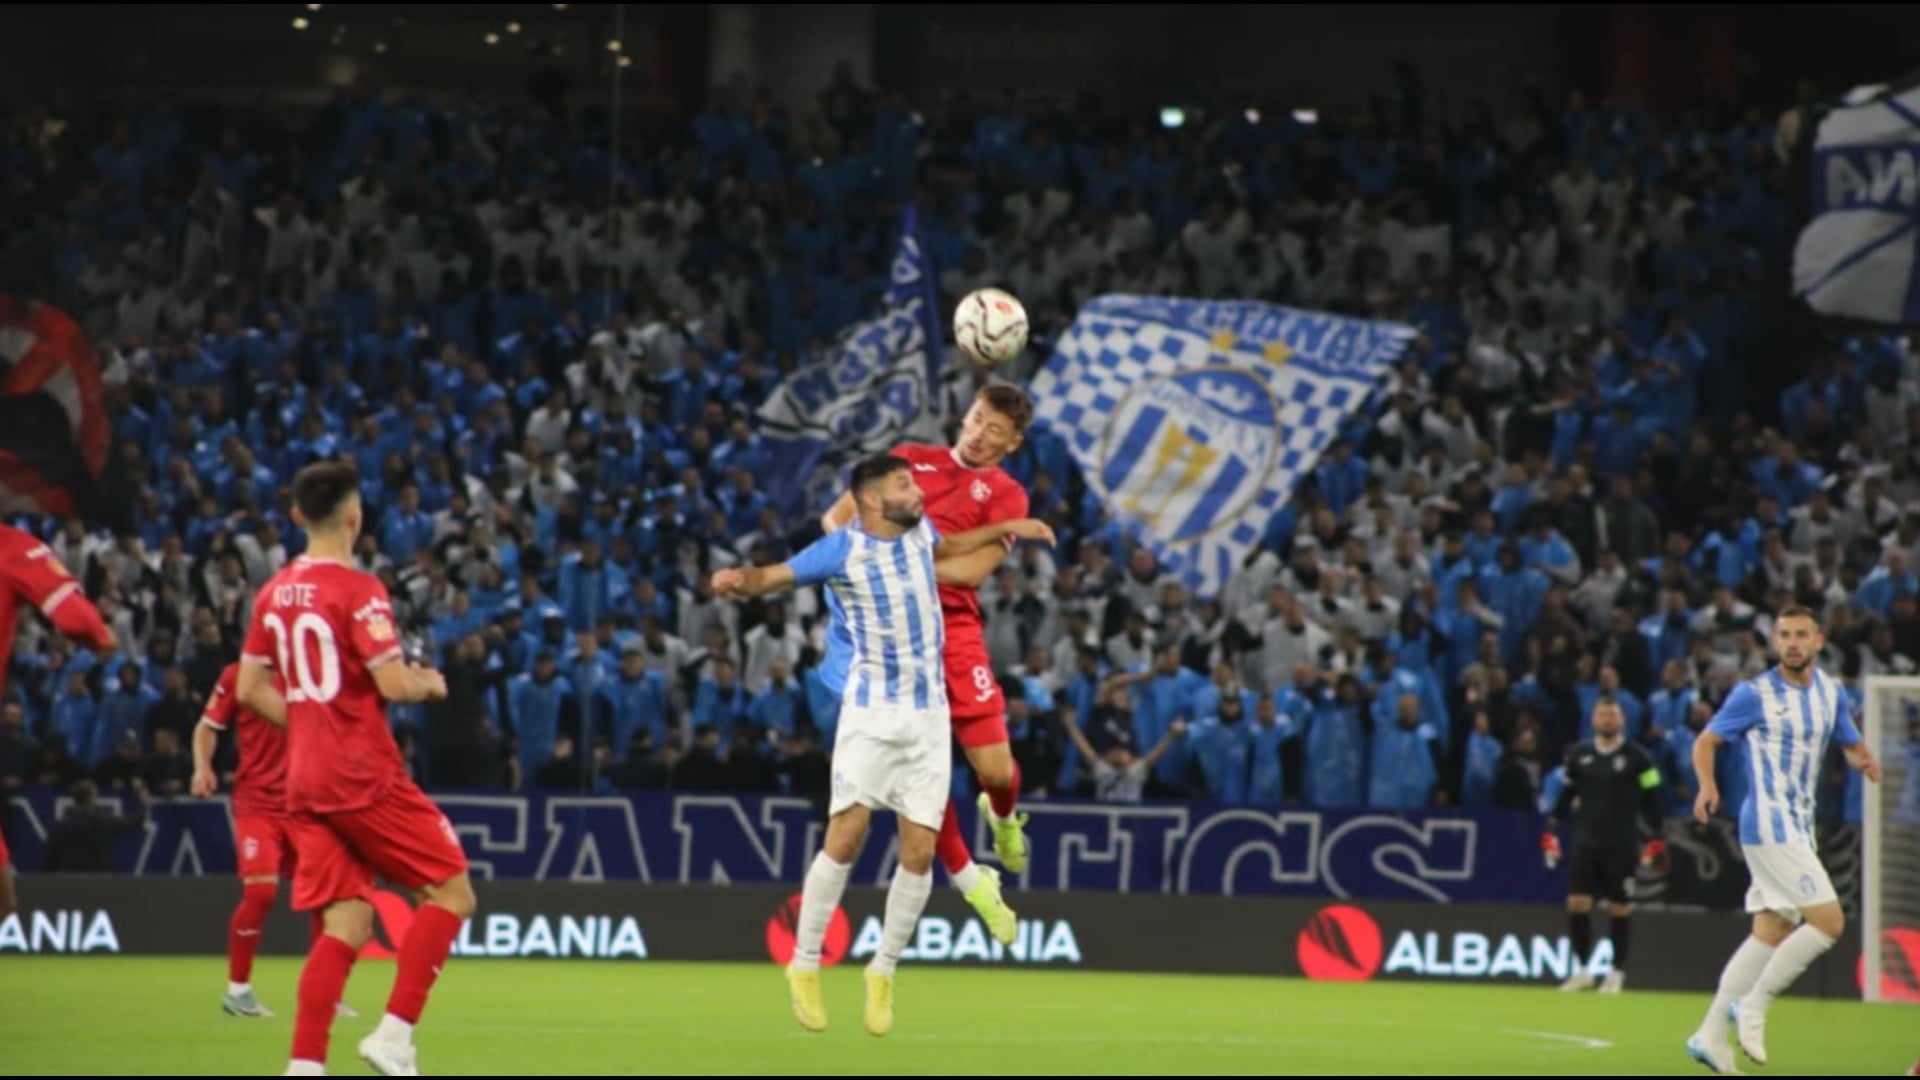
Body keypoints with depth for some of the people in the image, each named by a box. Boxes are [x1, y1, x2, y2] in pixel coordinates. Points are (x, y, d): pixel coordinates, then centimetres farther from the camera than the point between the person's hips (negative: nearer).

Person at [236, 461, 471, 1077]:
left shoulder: (274, 593, 9)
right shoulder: (357, 591, -13)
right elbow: (393, 684, -18)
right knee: (450, 893, 3)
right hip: (366, 778, -7)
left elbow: (250, 690, 13)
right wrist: (429, 683, 2)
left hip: (305, 783, 7)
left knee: (347, 924, 7)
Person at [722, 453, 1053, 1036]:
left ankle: (883, 970, 15)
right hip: (871, 712, -5)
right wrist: (738, 580, -40)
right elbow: (774, 575, -19)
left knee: (919, 852, -1)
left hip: (928, 715, 5)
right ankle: (805, 965, -2)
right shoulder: (843, 549, -13)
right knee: (846, 837, -15)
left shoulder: (917, 529, 5)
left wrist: (1006, 529, 26)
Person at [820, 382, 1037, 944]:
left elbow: (971, 568, -9)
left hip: (952, 626, -1)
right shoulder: (912, 459, 15)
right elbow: (838, 515, 16)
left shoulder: (1005, 495, 6)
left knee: (995, 767, -6)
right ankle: (968, 880, 14)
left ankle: (1003, 816, 33)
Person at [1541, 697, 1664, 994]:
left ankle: (1617, 973, 11)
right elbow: (1566, 796, 16)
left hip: (1621, 844, -3)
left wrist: (1653, 841, -5)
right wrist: (1551, 831, 8)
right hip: (1585, 841, 3)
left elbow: (1651, 800, 0)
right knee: (1576, 904, -5)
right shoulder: (1578, 755, 9)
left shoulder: (1637, 758, -1)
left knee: (1620, 909, 0)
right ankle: (1582, 970, 7)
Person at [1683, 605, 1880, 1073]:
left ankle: (1711, 1033, 11)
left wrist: (1864, 759, -4)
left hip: (1799, 828, 7)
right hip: (1769, 825, -7)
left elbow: (1851, 743, 21)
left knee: (1772, 933, 8)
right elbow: (1706, 741, -2)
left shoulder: (1832, 692, 10)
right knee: (1828, 922, -15)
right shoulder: (1754, 694, -7)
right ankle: (1754, 1005, -5)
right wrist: (1707, 786, -21)